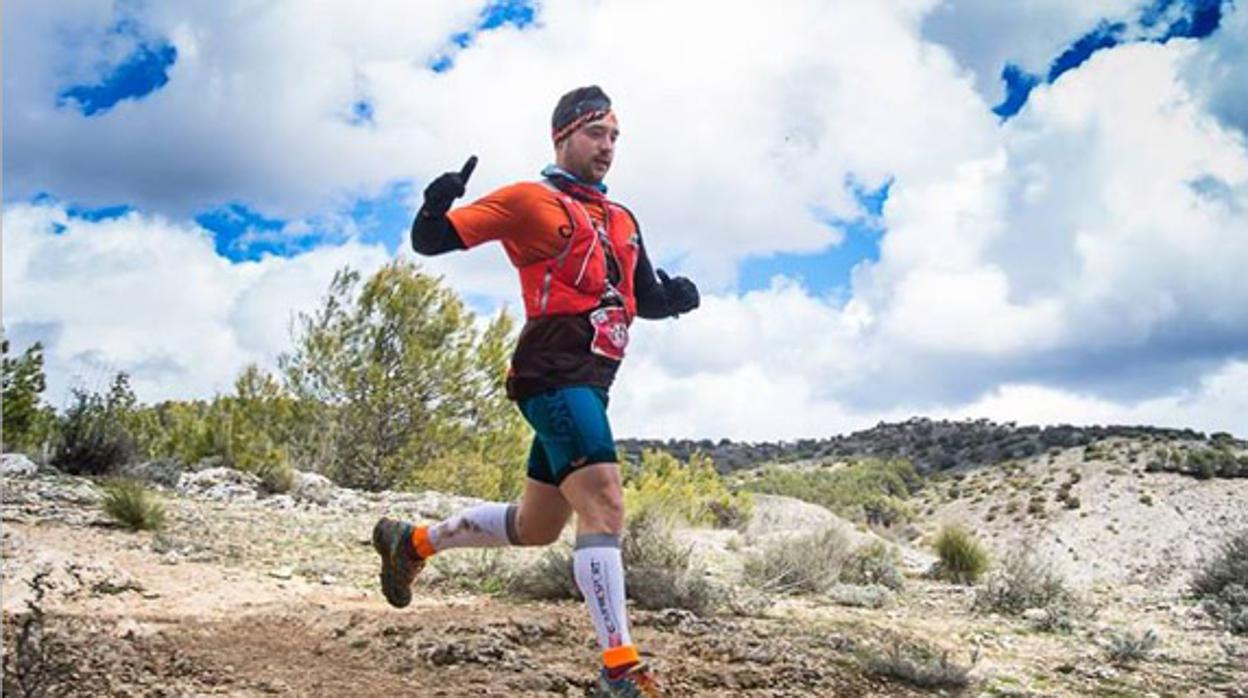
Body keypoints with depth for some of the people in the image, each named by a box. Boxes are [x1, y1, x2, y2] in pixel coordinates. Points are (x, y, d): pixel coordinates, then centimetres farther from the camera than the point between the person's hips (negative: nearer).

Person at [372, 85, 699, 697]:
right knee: (603, 503, -19)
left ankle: (411, 541, 35)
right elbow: (431, 240, 0)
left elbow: (646, 300, 25)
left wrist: (673, 296, 2)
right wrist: (436, 206, -22)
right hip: (555, 375, -9)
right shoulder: (530, 200, 0)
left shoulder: (623, 220, 21)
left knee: (536, 526, 16)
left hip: (589, 383, 9)